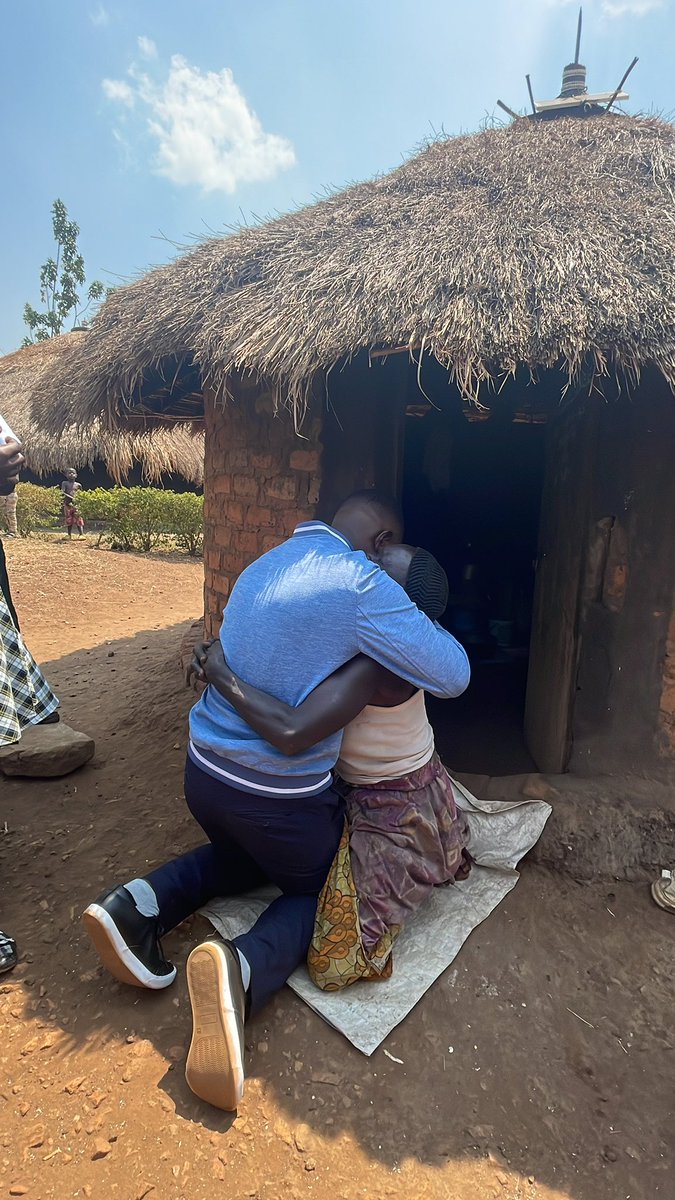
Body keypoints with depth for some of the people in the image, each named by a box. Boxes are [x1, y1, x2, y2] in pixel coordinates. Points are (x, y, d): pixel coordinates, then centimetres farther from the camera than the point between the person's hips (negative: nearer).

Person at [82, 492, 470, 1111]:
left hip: (204, 771, 7)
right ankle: (244, 967, -9)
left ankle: (141, 902, 11)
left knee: (245, 853, 35)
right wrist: (425, 622, 5)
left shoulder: (263, 565, 6)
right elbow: (453, 675, -14)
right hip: (279, 796, -7)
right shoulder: (362, 584, -19)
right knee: (316, 890, 21)